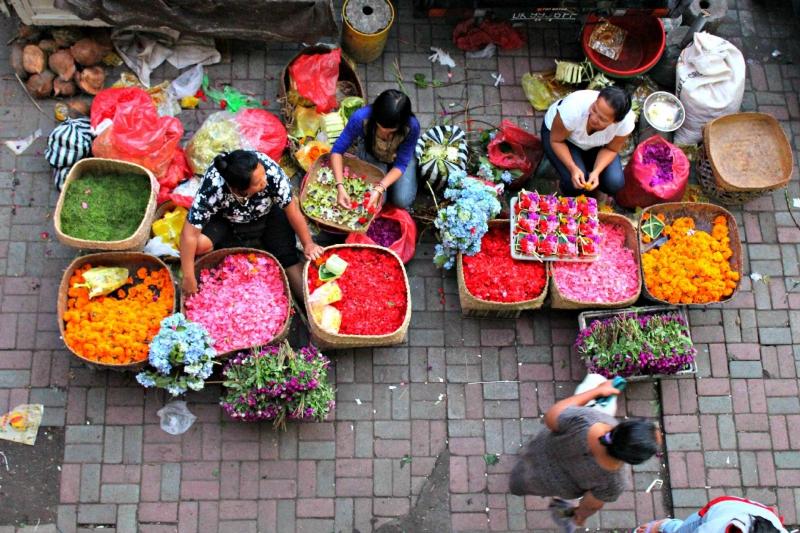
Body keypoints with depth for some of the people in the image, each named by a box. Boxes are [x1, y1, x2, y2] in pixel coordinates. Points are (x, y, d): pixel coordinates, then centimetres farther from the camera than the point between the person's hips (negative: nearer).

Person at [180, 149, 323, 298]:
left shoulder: (269, 169, -35)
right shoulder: (212, 187, -39)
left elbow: (291, 207, -21)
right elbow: (190, 234, -33)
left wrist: (308, 244, -16)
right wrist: (189, 278, -31)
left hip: (268, 214, 1)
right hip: (225, 219, -1)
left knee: (287, 258, -16)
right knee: (200, 243, -27)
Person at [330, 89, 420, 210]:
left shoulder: (411, 126, -38)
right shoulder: (361, 118, -39)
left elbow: (401, 164, -27)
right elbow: (337, 150, -28)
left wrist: (379, 189, -42)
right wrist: (340, 187, -41)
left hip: (399, 157, 0)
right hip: (371, 154, 0)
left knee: (402, 201, -13)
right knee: (375, 199, -15)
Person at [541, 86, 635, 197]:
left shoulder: (626, 121, -33)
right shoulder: (573, 109, -41)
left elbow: (611, 149, -14)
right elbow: (556, 141, -23)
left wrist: (596, 172, -31)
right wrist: (573, 168, -35)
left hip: (595, 144, 3)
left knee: (615, 183, -15)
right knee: (575, 183, -24)